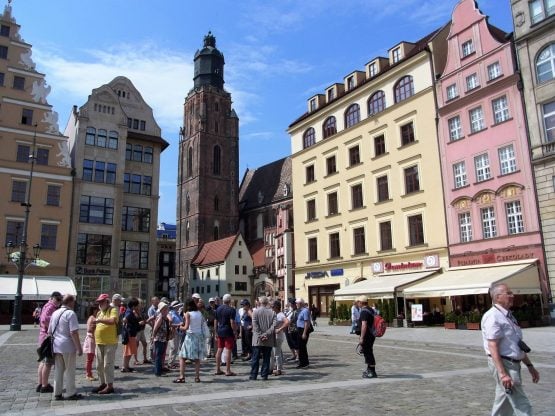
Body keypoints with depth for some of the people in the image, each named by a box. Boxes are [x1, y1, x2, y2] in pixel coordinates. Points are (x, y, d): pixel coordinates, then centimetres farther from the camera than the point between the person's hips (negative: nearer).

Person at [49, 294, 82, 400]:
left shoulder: (55, 313, 11)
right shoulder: (70, 313, -13)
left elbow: (50, 331, 16)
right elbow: (73, 333, -18)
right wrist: (79, 348, -14)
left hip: (56, 346, 7)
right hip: (68, 346, -7)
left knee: (58, 371, 13)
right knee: (69, 370, 3)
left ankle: (57, 393, 18)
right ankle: (71, 393, 10)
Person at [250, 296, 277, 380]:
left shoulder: (255, 311, -5)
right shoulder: (272, 312, 1)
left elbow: (255, 325, -11)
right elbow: (274, 326, -7)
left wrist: (260, 335, -8)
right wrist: (266, 334, -8)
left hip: (257, 340, -1)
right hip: (269, 340, 2)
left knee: (255, 358, 7)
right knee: (266, 358, 9)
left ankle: (253, 375, 10)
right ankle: (264, 375, 10)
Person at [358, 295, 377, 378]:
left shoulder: (364, 311, -19)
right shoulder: (370, 310, 12)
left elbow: (364, 325, -26)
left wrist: (361, 338, -24)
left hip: (366, 336, -10)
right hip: (371, 335, 10)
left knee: (368, 353, -2)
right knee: (367, 353, 20)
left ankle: (372, 373, 3)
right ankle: (369, 370, 31)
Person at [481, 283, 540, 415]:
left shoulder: (508, 316, 15)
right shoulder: (493, 317, -16)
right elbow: (493, 347, -22)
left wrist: (530, 365, 22)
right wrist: (503, 374, -27)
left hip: (513, 364, 10)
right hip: (503, 364, -9)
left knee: (504, 405, 17)